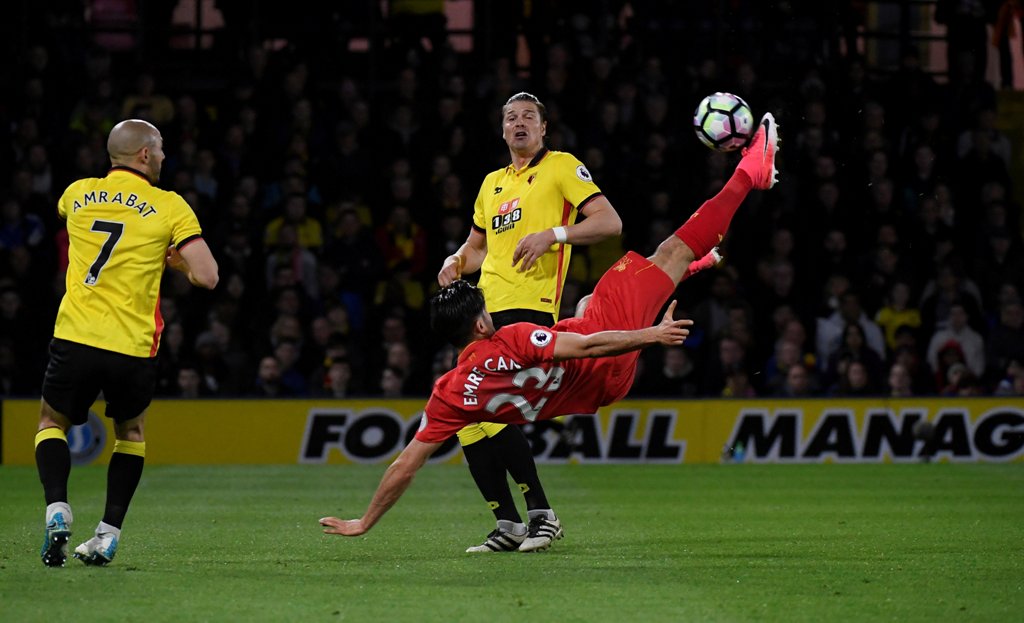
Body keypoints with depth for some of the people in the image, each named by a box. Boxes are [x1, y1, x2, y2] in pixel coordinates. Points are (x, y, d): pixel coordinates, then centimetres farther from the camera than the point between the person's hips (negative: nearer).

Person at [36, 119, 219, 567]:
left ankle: (57, 511, -5)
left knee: (52, 423, 20)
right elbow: (206, 277, -7)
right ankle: (108, 534, 13)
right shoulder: (170, 207, -2)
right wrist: (174, 258, 13)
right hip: (132, 347, -1)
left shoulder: (78, 194, 8)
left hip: (75, 338, 1)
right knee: (130, 432, 23)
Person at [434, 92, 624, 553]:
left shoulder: (562, 167, 4)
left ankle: (540, 513, -10)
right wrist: (456, 263, 13)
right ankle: (507, 523, 6)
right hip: (486, 310, 8)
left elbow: (610, 222, -5)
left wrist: (554, 234, -18)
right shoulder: (492, 183, 24)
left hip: (531, 307, -8)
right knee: (467, 416, -1)